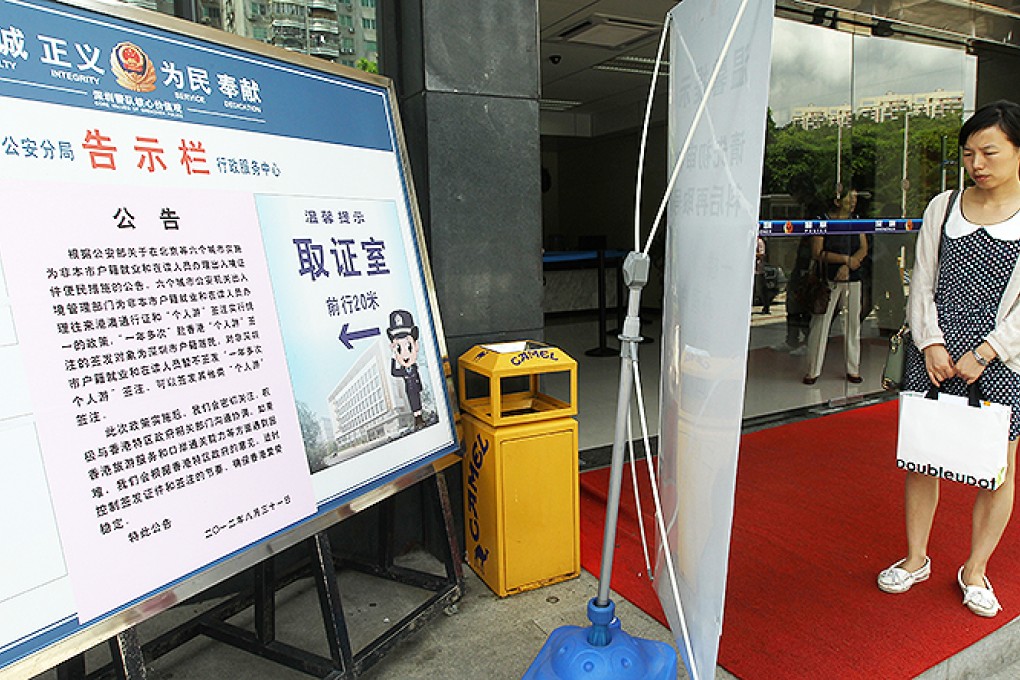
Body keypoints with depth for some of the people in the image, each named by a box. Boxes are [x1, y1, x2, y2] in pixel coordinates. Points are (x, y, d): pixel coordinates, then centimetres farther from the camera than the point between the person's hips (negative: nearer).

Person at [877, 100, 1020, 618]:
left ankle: (974, 571, 26)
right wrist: (931, 342, -6)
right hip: (933, 354, 2)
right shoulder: (944, 206, 9)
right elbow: (922, 281, 6)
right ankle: (916, 559, 25)